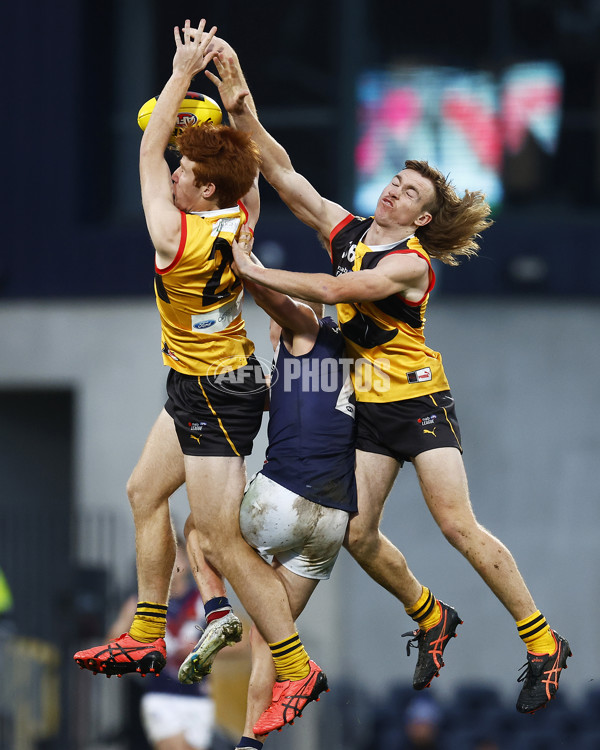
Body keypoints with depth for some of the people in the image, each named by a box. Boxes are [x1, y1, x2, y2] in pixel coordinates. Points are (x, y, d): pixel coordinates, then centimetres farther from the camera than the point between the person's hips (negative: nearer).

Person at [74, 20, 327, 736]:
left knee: (220, 542, -8)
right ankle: (144, 638, 30)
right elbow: (254, 156, 12)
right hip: (199, 386, 10)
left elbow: (148, 149, -15)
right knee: (145, 491, 21)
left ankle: (296, 668, -5)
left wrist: (183, 71, -10)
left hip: (215, 395, -10)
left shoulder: (177, 237, -26)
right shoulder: (242, 215, -8)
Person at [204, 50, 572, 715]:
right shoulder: (346, 231, 3)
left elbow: (334, 292, -28)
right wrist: (242, 113, -14)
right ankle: (431, 618, 22)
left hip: (419, 399, -6)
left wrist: (256, 272, -25)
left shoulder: (411, 262, -16)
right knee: (356, 534, -2)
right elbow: (284, 175, -2)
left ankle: (543, 644, -6)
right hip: (367, 405, 6)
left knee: (457, 523, -13)